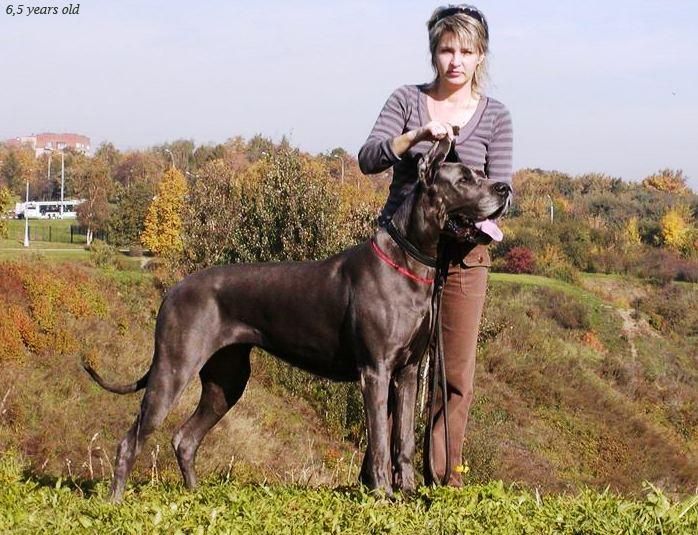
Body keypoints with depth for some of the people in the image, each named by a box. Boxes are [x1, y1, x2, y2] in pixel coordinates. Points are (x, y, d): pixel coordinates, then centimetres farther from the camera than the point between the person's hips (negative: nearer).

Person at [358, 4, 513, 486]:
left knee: (456, 374, 1)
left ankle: (443, 479, 9)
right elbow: (369, 159, -8)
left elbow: (499, 188, -1)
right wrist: (419, 135, -23)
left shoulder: (495, 116, 5)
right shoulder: (407, 101, 4)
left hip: (463, 255, 1)